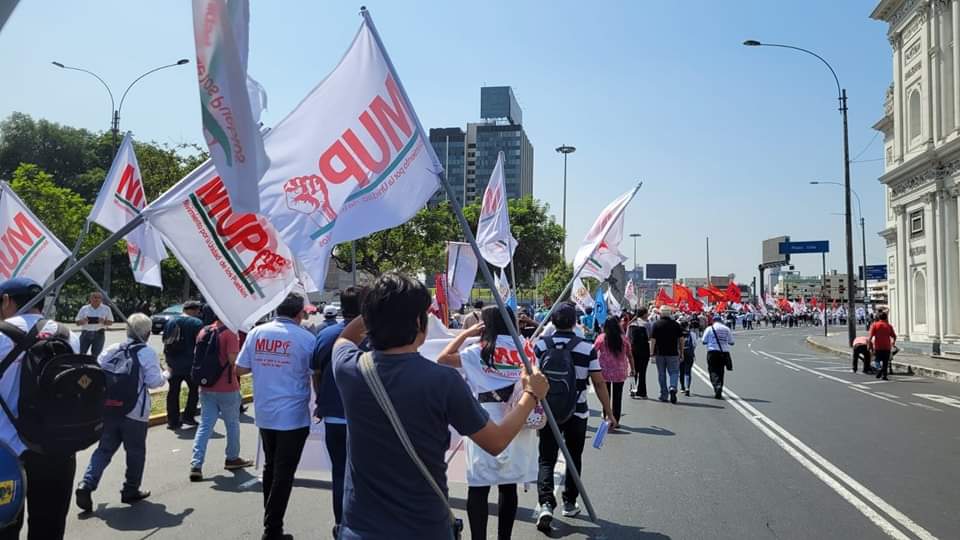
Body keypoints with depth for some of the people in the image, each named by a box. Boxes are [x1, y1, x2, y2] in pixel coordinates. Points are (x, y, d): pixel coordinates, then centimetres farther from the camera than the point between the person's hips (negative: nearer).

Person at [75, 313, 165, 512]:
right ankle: (131, 491, 19)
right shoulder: (148, 353, -9)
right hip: (135, 412, -4)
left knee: (104, 449, 14)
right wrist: (164, 377, 7)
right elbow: (153, 381, -12)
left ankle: (87, 484, -2)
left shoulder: (112, 350, 6)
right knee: (135, 451, 11)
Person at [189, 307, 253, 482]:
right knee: (232, 423, 13)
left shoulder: (203, 332, 6)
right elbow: (234, 361, -20)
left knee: (205, 425, 7)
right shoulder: (230, 333, -15)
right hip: (227, 388, -5)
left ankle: (196, 464, -2)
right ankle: (232, 458, 26)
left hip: (206, 387, 5)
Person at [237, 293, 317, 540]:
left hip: (264, 414, 5)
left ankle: (270, 520, 32)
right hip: (293, 416, -5)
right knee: (283, 473, 5)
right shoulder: (306, 338, -12)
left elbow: (240, 369, 4)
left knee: (270, 467, 21)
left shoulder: (256, 333, -1)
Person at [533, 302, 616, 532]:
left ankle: (545, 504, -11)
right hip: (577, 413, 0)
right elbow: (599, 383, -6)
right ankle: (569, 503, 27)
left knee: (546, 459, 5)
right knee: (574, 459, 17)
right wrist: (609, 412, 3)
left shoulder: (540, 346, -7)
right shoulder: (587, 348, -8)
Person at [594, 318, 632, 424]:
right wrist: (632, 368, 16)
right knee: (617, 396, 8)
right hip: (620, 372, 1)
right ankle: (616, 420, 12)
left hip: (605, 371, -1)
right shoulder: (624, 338, -3)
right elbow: (630, 355, 4)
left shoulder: (601, 338, -8)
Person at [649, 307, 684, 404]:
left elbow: (653, 339, -6)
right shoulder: (676, 324, 1)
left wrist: (652, 352, 0)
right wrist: (681, 352, 11)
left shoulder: (656, 324, -2)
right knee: (674, 372, 7)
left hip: (660, 353, 0)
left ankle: (663, 395, 13)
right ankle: (672, 388, -19)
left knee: (661, 374, 9)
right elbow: (681, 339, 3)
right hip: (673, 353, 0)